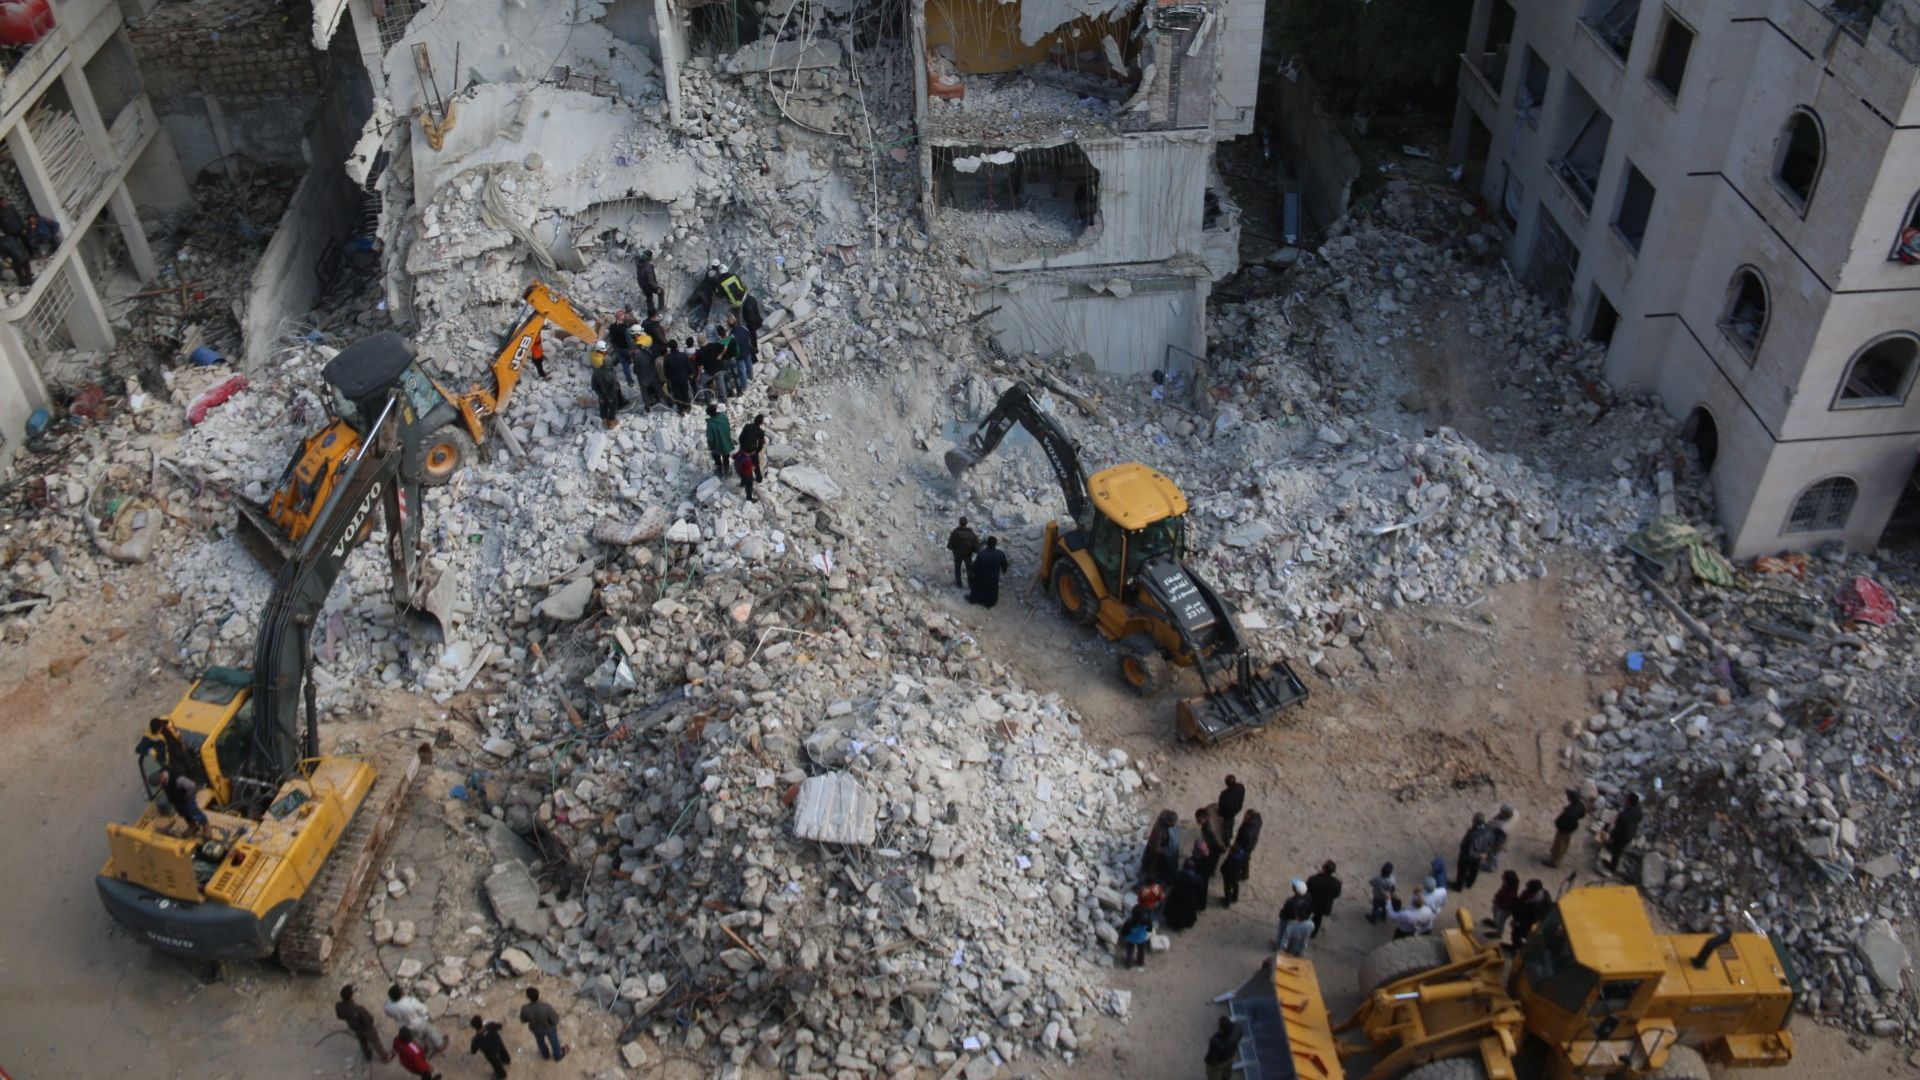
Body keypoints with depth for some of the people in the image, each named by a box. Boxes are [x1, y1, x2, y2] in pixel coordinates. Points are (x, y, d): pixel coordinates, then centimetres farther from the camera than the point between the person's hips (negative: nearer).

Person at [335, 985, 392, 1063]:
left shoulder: (338, 1006, -29)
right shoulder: (358, 1009, -45)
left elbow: (340, 1017, -7)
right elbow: (368, 1021, -30)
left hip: (355, 1028, 5)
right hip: (366, 1029, -5)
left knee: (363, 1042, 34)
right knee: (375, 1043, 24)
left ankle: (368, 1056, 60)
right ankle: (385, 1057, 49)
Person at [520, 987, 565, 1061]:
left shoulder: (525, 1009, -34)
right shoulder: (547, 1008, -41)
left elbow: (523, 1020, -12)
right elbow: (554, 1021, -25)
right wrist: (557, 1016, -4)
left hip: (536, 1029, 2)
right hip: (549, 1028, -2)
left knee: (540, 1041, 35)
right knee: (554, 1041, 30)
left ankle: (545, 1054, 63)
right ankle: (558, 1055, 57)